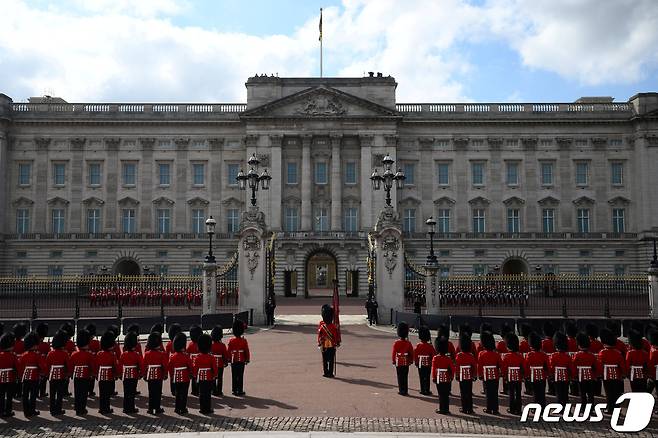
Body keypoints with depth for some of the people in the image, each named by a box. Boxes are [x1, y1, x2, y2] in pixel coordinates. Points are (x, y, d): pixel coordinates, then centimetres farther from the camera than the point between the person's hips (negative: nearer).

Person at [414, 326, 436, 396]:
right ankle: (427, 390, 5)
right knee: (427, 377, 4)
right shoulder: (430, 346, -7)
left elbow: (415, 354, -3)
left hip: (420, 364, 1)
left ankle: (423, 390, 10)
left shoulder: (418, 345, -5)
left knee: (421, 377, 7)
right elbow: (434, 355, -6)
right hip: (428, 364, -1)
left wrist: (416, 362, 8)